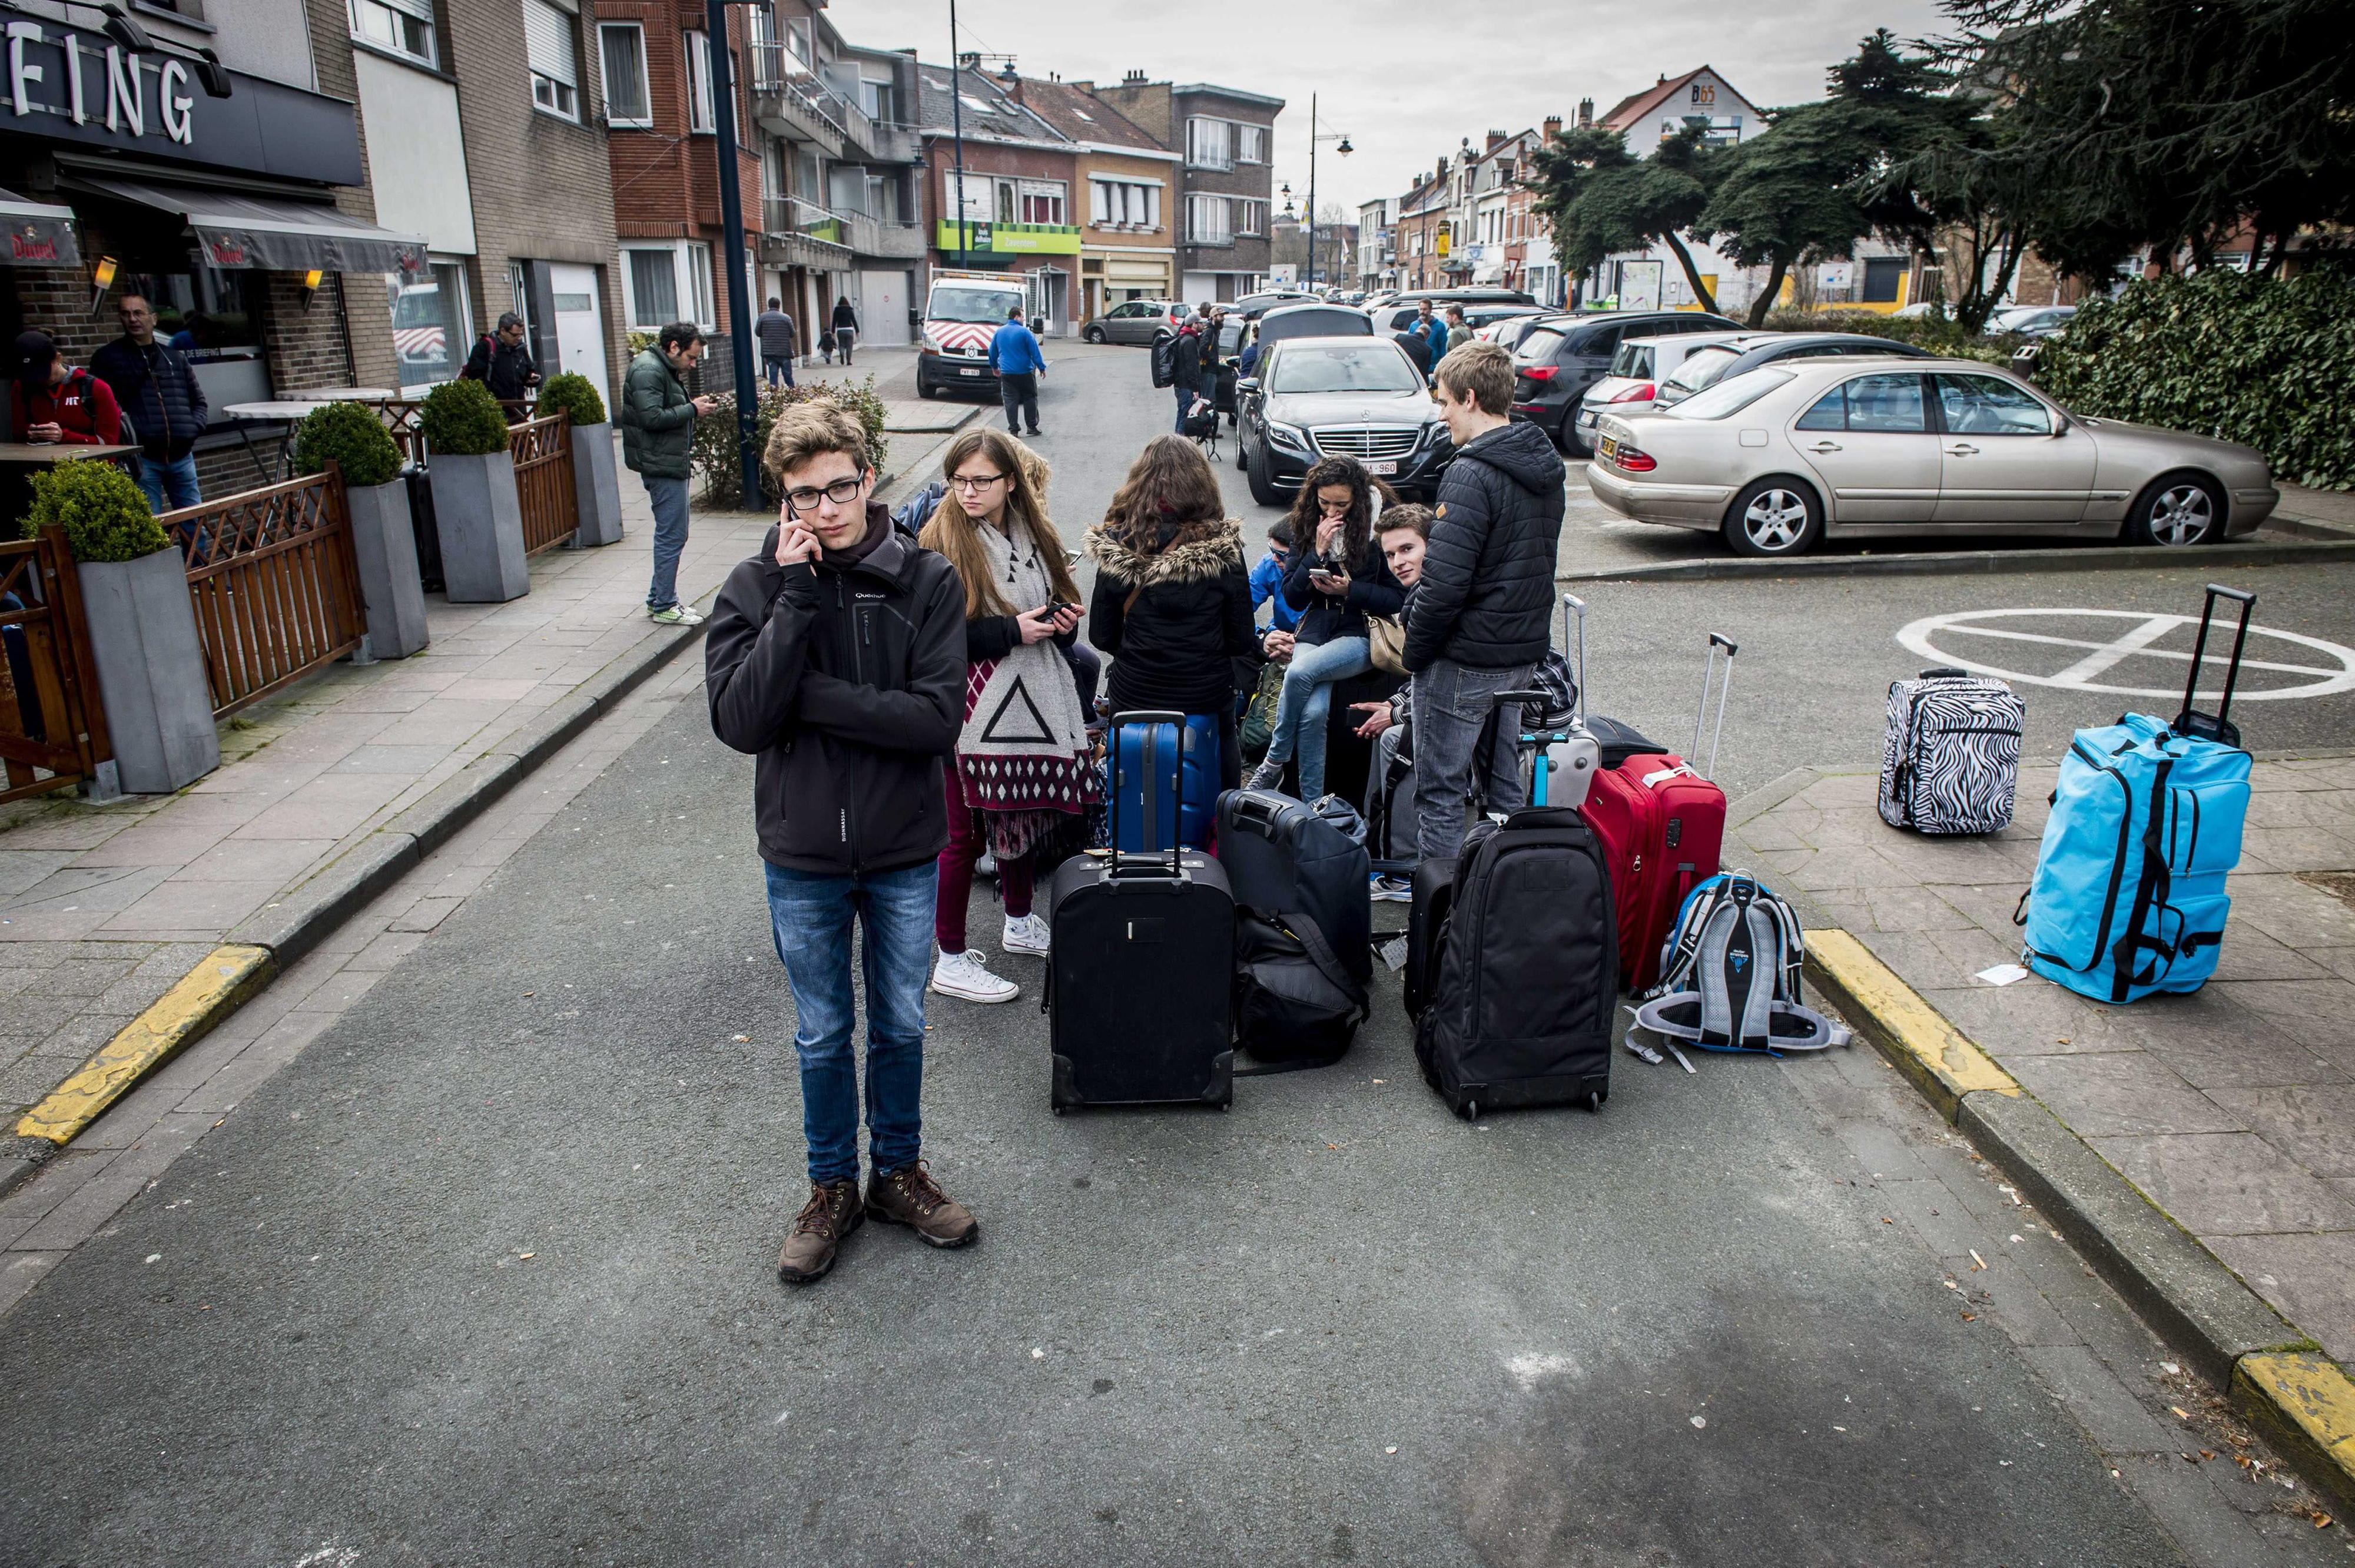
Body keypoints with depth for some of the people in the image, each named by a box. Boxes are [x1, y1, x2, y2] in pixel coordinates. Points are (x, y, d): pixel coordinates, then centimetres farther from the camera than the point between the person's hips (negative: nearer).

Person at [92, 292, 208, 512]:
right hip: (142, 458, -4)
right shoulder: (107, 358, 6)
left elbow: (199, 401, 22)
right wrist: (128, 436, -15)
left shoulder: (175, 358, 17)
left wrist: (194, 427, 3)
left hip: (181, 456, 4)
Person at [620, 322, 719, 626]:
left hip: (671, 463, 11)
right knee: (672, 536, -7)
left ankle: (659, 599, 23)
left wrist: (694, 406, 7)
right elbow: (652, 418, -23)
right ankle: (664, 607, -1)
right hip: (662, 465, -11)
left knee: (670, 534, 15)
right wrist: (692, 410, -15)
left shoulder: (665, 370, 19)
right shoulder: (648, 371, -15)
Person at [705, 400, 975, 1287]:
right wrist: (799, 598, -23)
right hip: (803, 857, 0)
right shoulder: (756, 587, -8)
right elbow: (740, 721, -19)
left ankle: (899, 1172, 39)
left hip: (904, 852, 0)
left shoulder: (926, 581, -10)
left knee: (901, 1026, 17)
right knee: (822, 1035, 16)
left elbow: (938, 717, -19)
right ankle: (833, 1188, 37)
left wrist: (810, 699, -23)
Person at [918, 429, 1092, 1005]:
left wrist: (1063, 620, -1)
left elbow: (1057, 604, 22)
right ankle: (951, 961, 14)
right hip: (973, 713, -7)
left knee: (1021, 814, 20)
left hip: (1031, 701, 7)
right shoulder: (941, 542, -12)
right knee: (965, 834, 1)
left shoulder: (1034, 534, 8)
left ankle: (1019, 922, 41)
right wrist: (1011, 631, -21)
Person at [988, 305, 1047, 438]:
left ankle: (1013, 429, 1)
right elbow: (1035, 352, -9)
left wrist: (994, 367, 29)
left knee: (1010, 401, 4)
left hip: (1007, 373, 3)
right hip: (1025, 372, -3)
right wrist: (1041, 367, -1)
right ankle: (1032, 426, 10)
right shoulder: (1024, 332, -9)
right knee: (1030, 399, 8)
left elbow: (992, 352, 16)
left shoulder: (998, 332, 7)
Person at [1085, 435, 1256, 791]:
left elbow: (1101, 637, -4)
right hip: (1207, 695, -1)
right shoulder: (1224, 547, -12)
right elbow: (1241, 642, -7)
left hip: (1133, 694, 1)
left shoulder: (1115, 545, -9)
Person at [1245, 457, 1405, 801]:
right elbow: (1293, 598, 6)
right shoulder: (1307, 526, 7)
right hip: (1316, 629, 3)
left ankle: (1274, 764, -12)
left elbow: (1398, 597, -2)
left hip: (1363, 634, -3)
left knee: (1300, 672, -32)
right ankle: (1312, 804, -16)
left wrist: (1349, 589, -15)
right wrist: (1317, 553, -8)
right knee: (1313, 712, -26)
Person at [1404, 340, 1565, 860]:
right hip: (1524, 652, 9)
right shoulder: (1545, 468, 8)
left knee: (1441, 793, 2)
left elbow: (1444, 583, -24)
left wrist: (1414, 652, -11)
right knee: (1505, 782, 19)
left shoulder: (1472, 475, -20)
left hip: (1464, 661, -9)